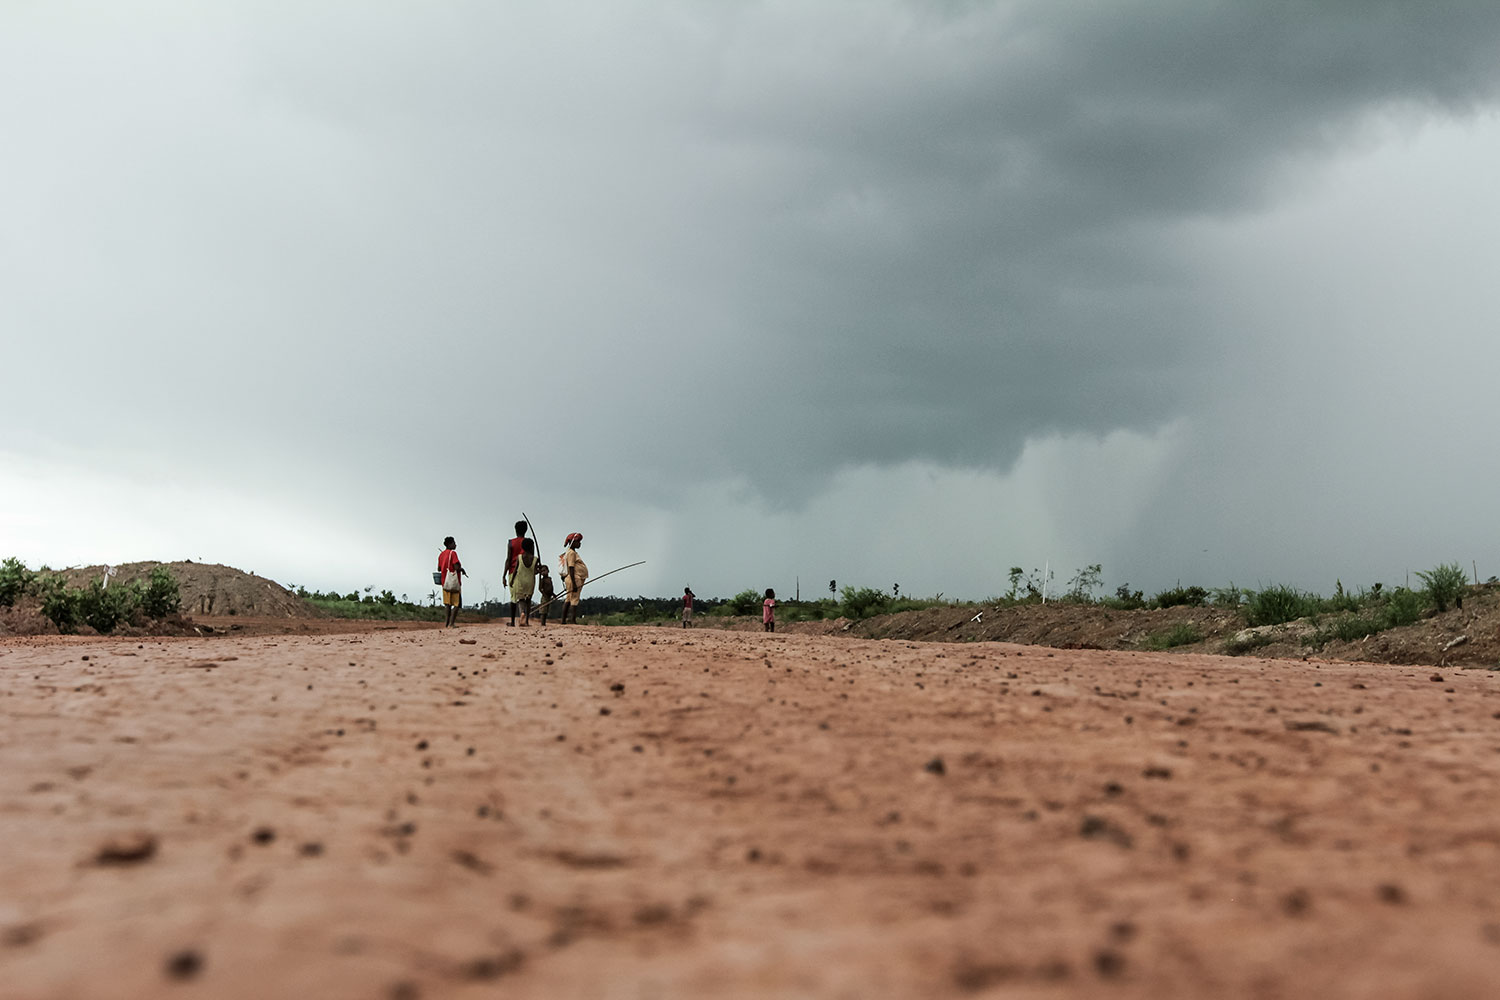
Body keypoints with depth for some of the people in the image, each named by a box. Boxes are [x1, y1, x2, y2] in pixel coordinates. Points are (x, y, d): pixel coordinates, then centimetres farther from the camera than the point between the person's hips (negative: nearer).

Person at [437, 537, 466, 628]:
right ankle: (451, 623, -11)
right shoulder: (453, 553, -12)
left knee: (448, 604, 13)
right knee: (456, 604, -3)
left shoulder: (441, 554, 12)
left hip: (445, 582, 7)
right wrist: (462, 569, 1)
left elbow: (439, 569, 17)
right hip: (454, 582, -7)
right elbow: (457, 567, -19)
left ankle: (447, 623, 10)